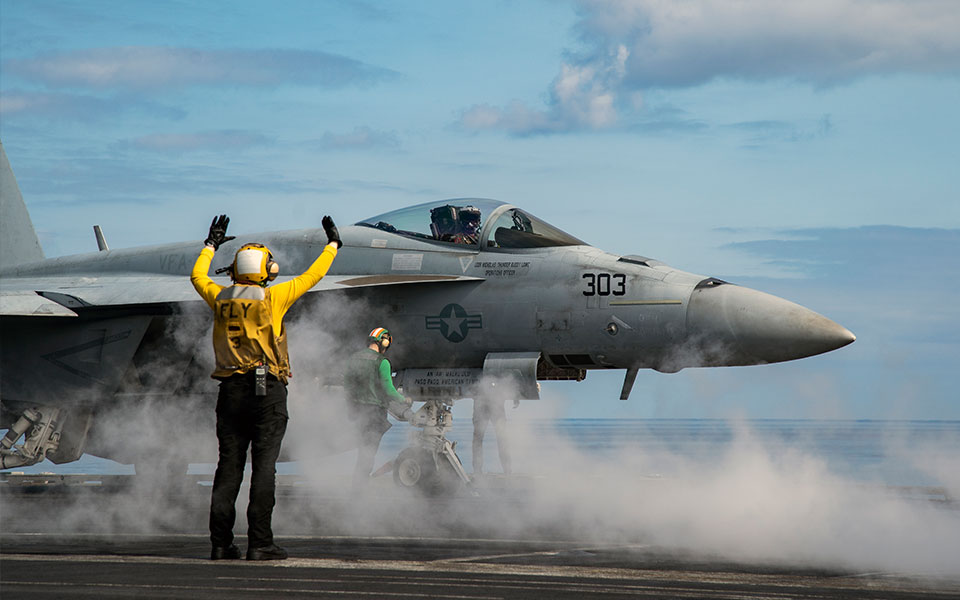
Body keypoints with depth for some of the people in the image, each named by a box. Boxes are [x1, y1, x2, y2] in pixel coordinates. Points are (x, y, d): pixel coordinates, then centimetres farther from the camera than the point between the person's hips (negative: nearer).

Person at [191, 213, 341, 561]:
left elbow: (198, 277, 27)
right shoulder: (271, 298, -7)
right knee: (264, 467, -4)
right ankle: (259, 543, -7)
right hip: (266, 392, -4)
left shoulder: (220, 298, 5)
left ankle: (220, 543, 5)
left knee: (228, 466, 7)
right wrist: (332, 245, 19)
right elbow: (312, 277, 3)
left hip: (231, 391, 4)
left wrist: (211, 245, 42)